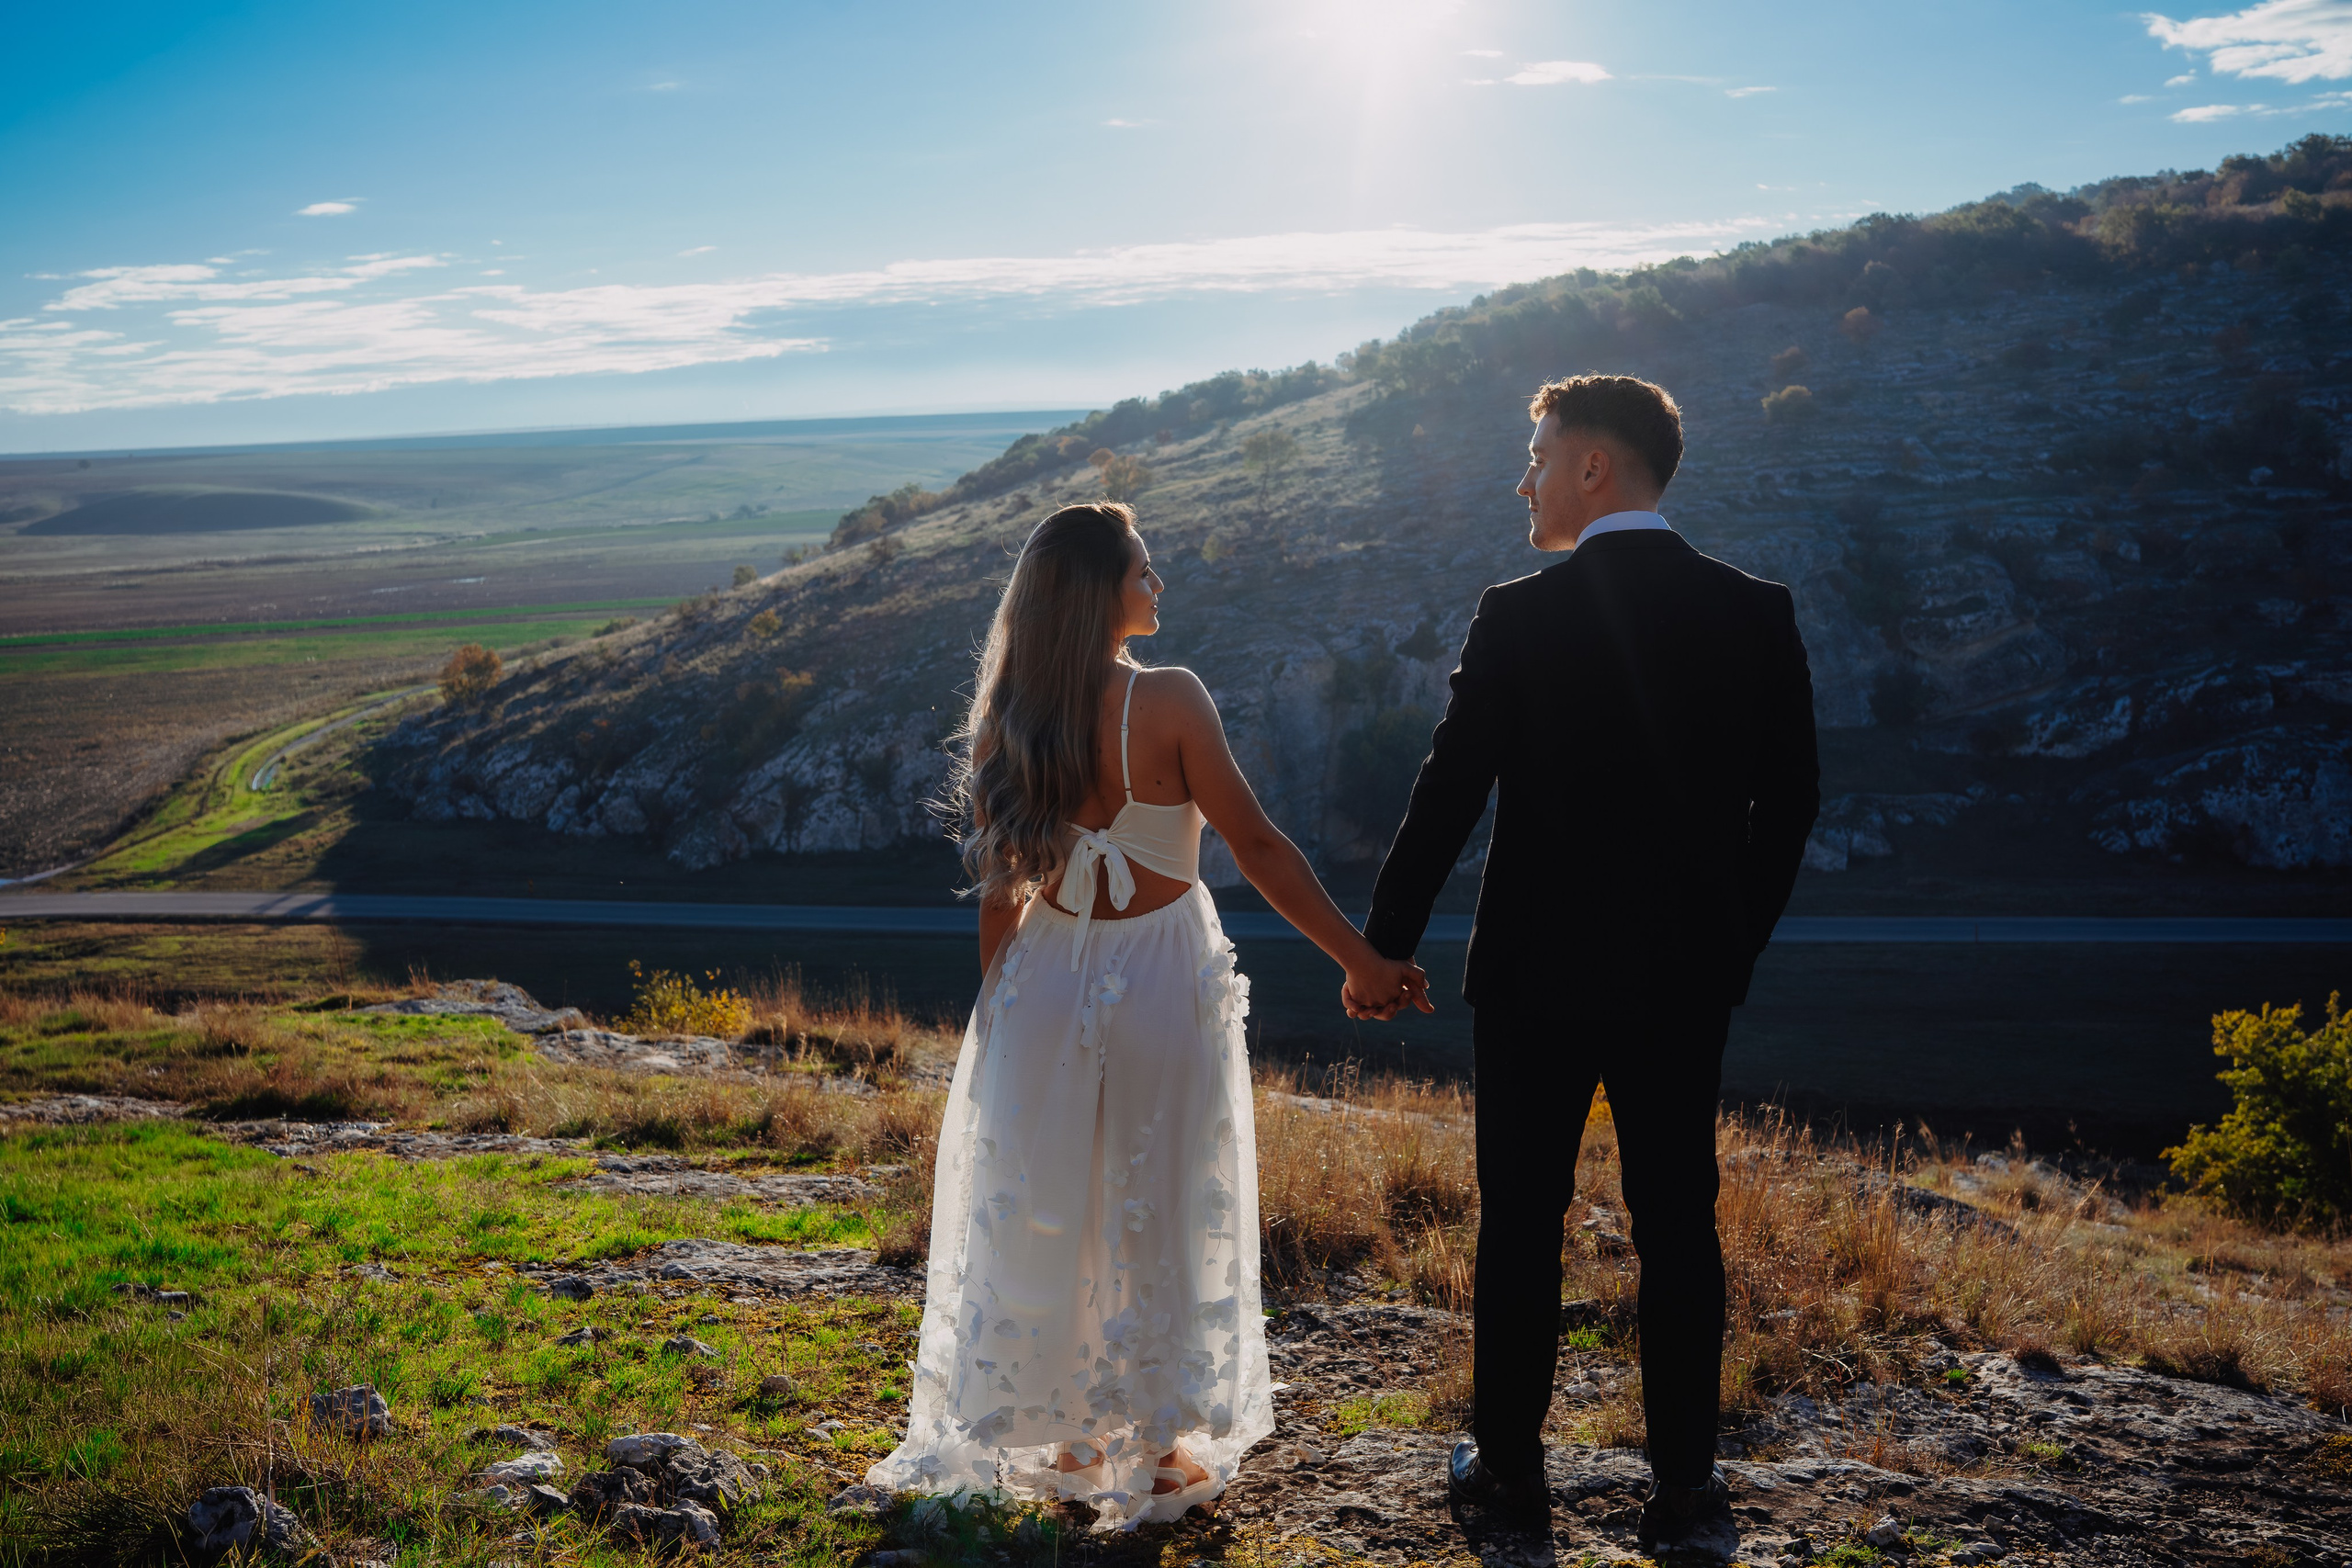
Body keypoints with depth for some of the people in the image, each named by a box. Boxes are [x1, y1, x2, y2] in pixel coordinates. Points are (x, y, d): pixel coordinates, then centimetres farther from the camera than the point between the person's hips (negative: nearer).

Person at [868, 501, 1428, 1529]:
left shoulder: (1007, 722, -3)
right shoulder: (1167, 701, -16)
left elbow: (1001, 892, 1)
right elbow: (1256, 846, -16)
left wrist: (998, 1007, 11)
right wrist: (1363, 962, -11)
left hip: (1045, 982, 4)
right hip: (1163, 975, -4)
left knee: (1047, 1212, 16)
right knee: (1161, 1213, 11)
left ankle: (1065, 1441, 28)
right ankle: (1157, 1453, 22)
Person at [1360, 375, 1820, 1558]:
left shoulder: (1519, 617, -11)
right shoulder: (1757, 614, -1)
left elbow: (1449, 792, -9)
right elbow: (1791, 795, 4)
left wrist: (1384, 945, 1)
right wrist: (1738, 937, 16)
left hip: (1536, 971, -2)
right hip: (1686, 974, 3)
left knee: (1522, 1220, 10)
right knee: (1678, 1228, 9)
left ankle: (1509, 1462, 21)